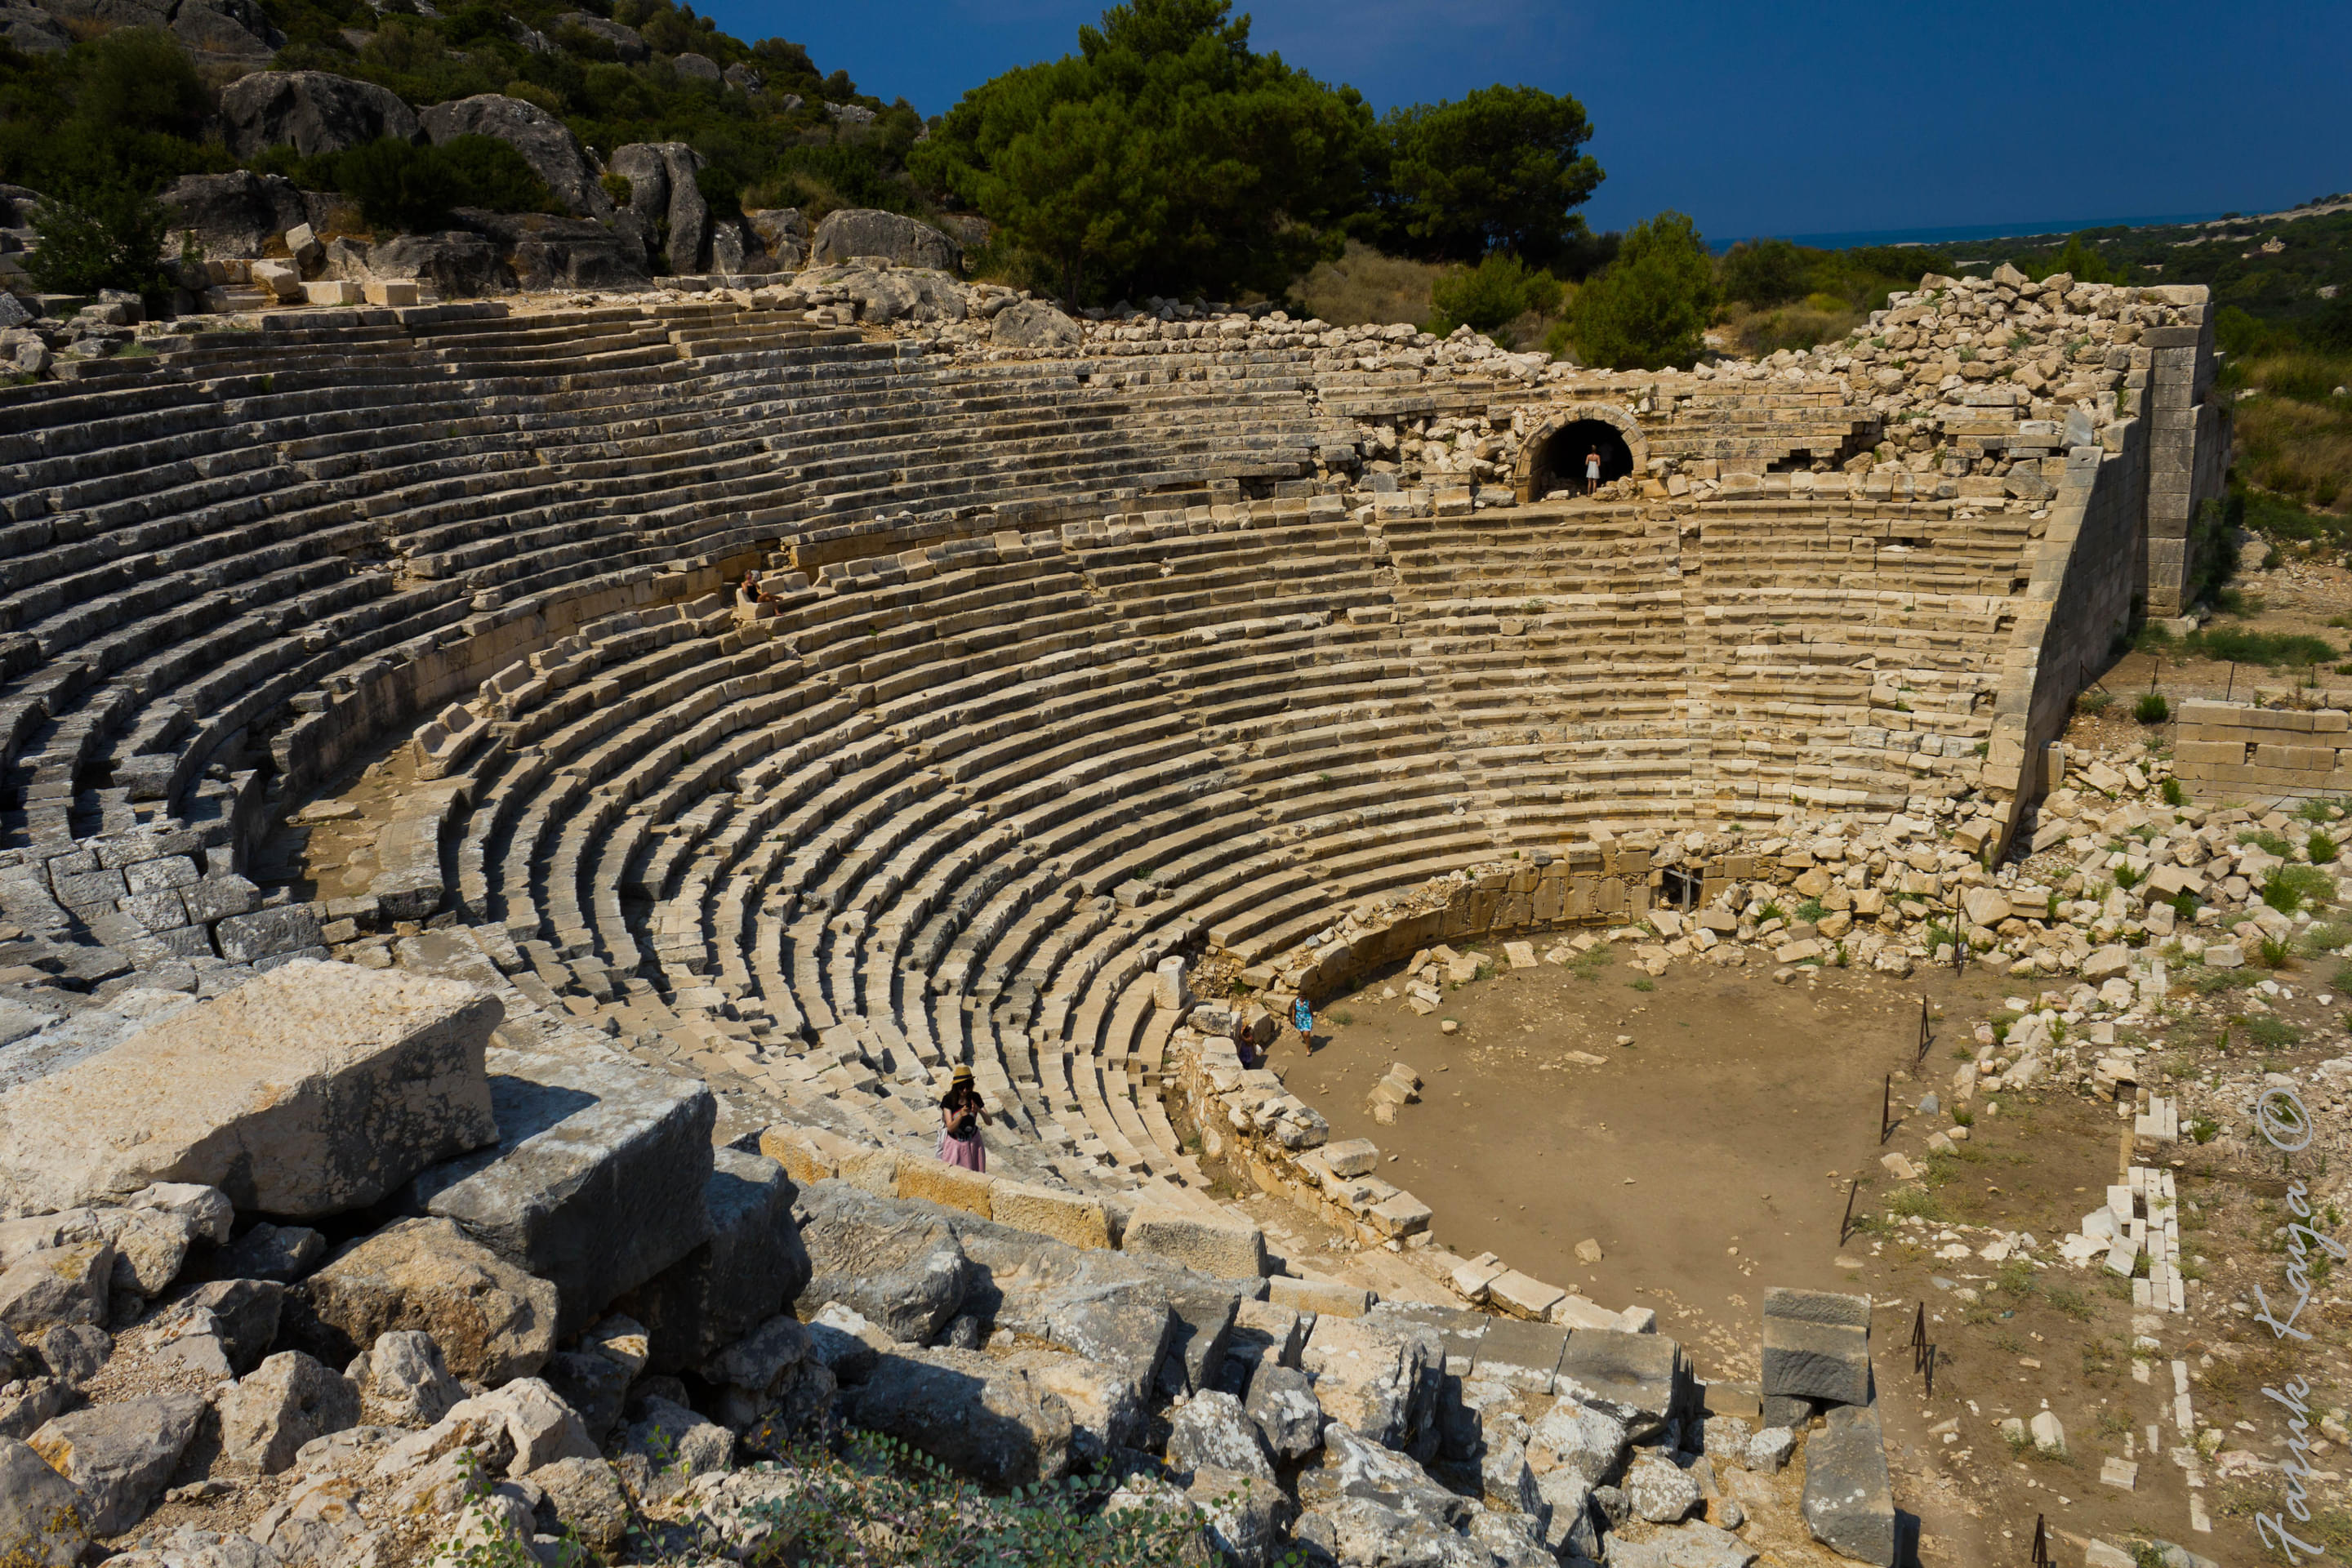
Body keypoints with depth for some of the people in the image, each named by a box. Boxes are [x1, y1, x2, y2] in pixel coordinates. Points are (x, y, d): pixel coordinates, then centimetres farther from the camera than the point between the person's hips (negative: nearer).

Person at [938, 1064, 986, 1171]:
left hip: (973, 1143, 2)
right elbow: (950, 1128, -15)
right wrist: (961, 1115, -32)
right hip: (955, 1144, -2)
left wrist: (979, 1110, -27)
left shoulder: (975, 1097, -5)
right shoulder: (949, 1100, -12)